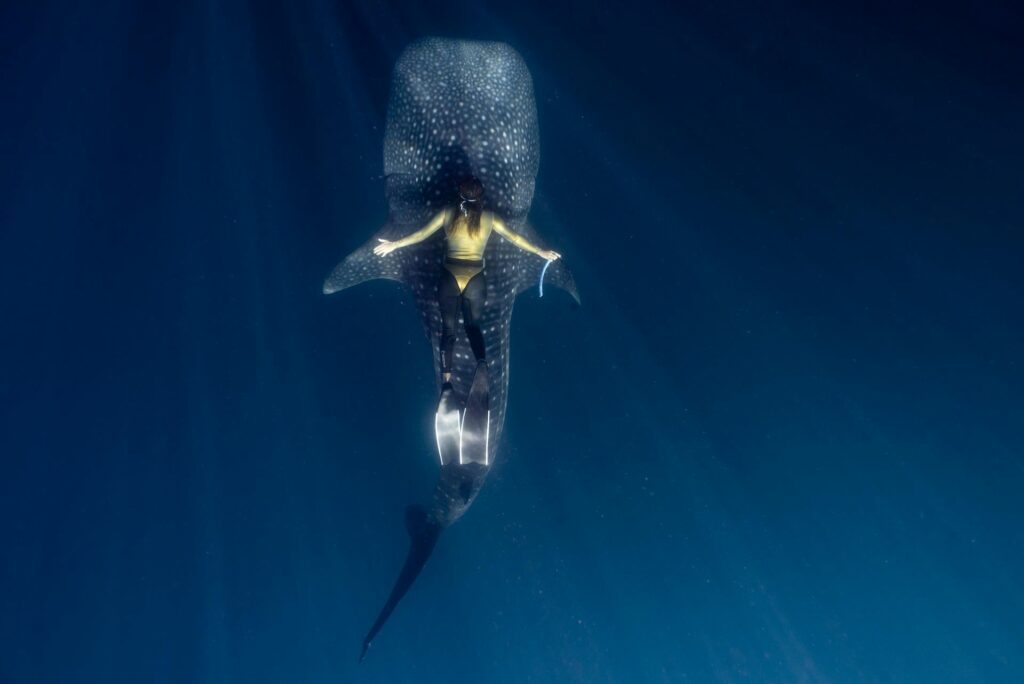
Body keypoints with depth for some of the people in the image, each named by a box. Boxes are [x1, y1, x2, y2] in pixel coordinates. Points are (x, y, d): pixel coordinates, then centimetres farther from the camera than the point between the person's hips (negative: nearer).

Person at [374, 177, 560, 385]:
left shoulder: (447, 213, 0)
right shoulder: (489, 217, 0)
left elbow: (422, 234, 2)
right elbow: (513, 237, 7)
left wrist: (395, 244, 13)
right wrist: (541, 252, 18)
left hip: (450, 277, 0)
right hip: (475, 279, 0)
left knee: (449, 328, 8)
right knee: (474, 325, 16)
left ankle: (446, 379, 0)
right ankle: (482, 368, -6)